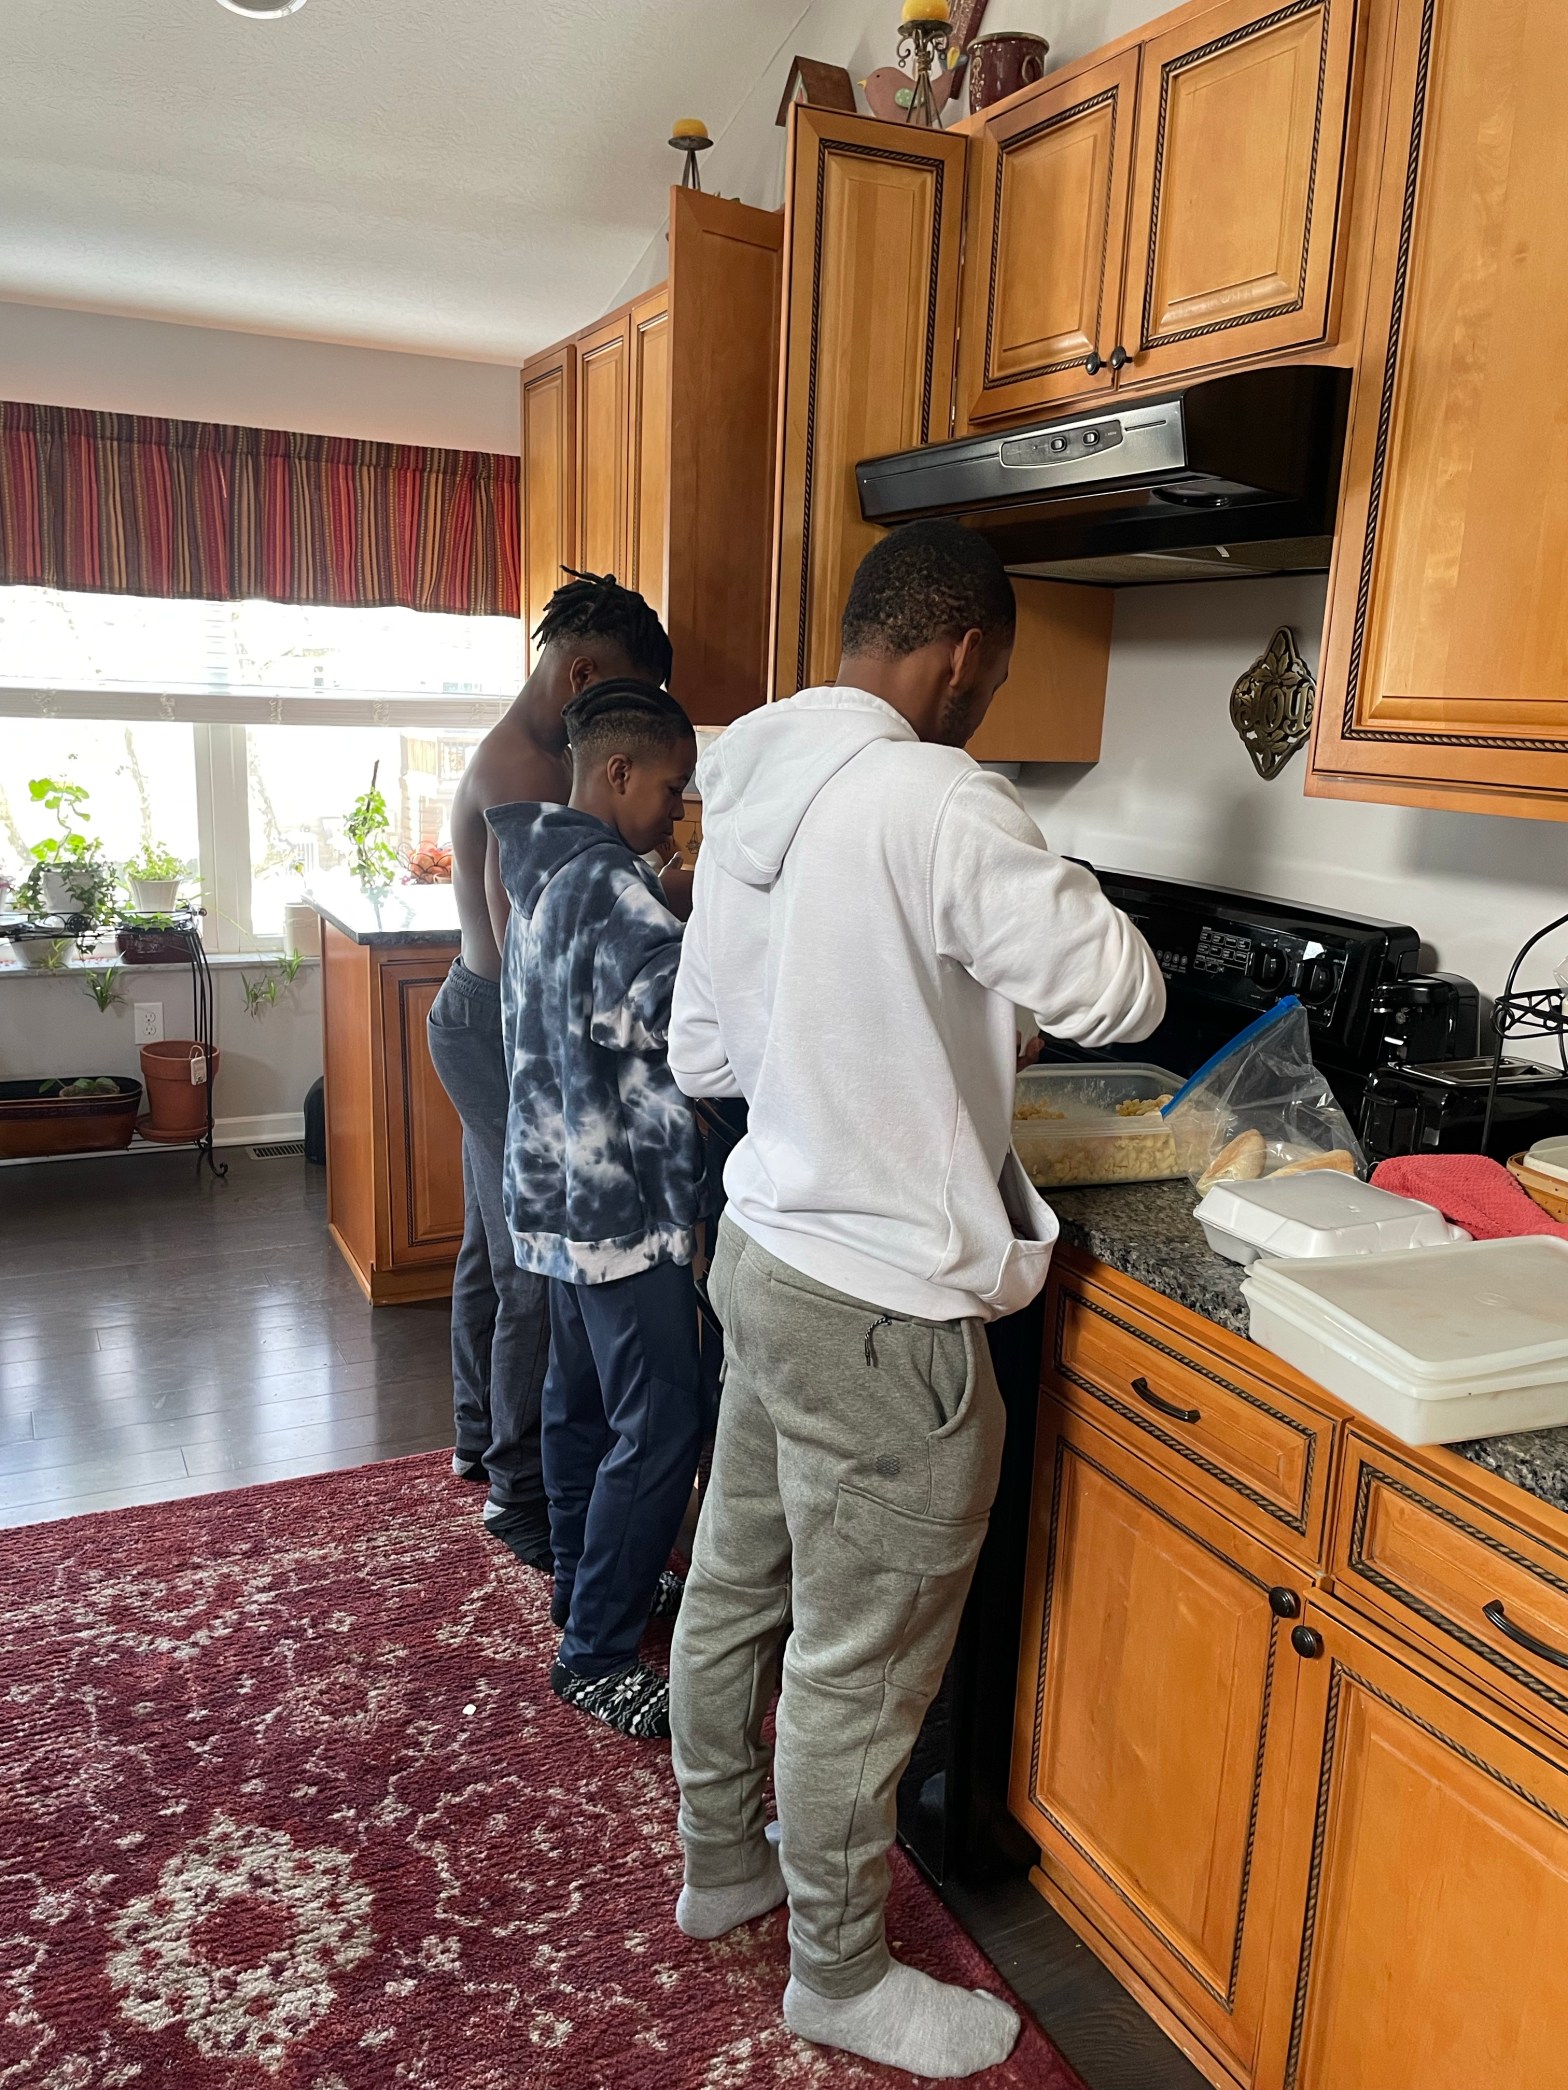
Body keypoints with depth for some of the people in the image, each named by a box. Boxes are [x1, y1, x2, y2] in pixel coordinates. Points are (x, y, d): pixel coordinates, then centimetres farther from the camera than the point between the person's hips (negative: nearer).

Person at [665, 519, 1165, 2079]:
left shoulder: (744, 797, 5)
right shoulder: (934, 800, -22)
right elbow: (1116, 994, -17)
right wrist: (1048, 905, 1)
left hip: (761, 1249, 9)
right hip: (880, 1307, -9)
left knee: (736, 1584, 24)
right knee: (860, 1662, 10)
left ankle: (720, 1862, 46)